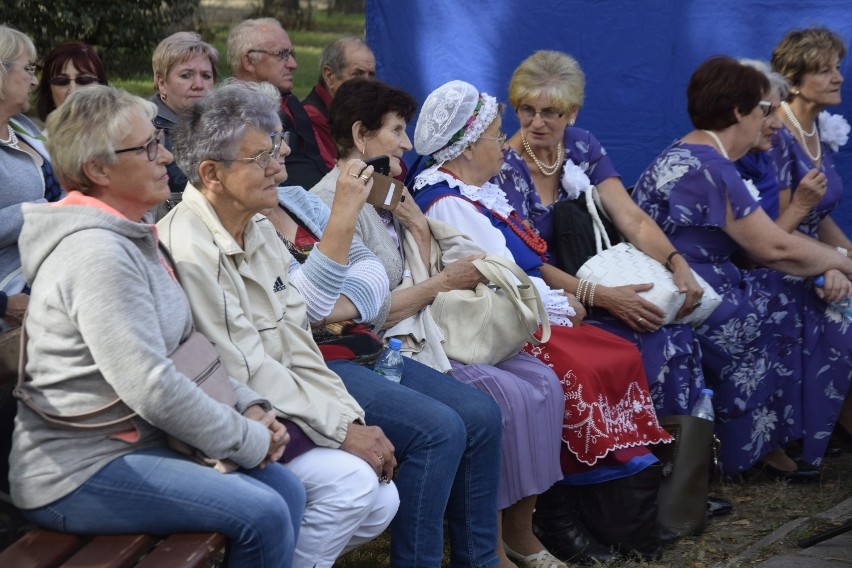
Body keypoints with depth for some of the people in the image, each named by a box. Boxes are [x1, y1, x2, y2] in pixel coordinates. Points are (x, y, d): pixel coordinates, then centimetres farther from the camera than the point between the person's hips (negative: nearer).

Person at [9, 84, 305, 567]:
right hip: (77, 474, -10)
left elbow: (188, 345, 17)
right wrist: (250, 440, -15)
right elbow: (153, 387, -26)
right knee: (263, 515, -20)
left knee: (286, 489, 1)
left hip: (135, 444, 10)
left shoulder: (133, 237, 13)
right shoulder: (97, 254, -21)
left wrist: (249, 404, 2)